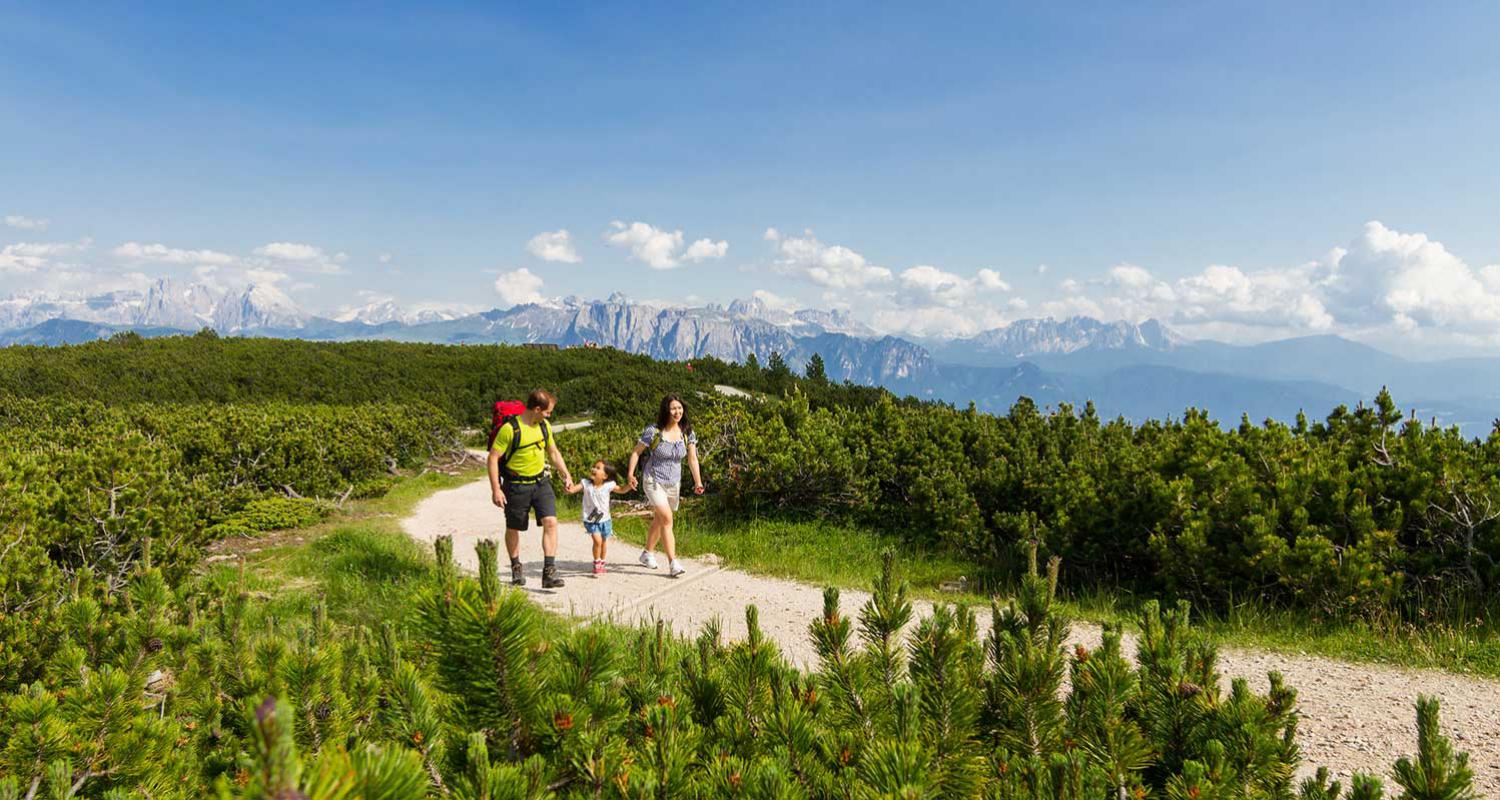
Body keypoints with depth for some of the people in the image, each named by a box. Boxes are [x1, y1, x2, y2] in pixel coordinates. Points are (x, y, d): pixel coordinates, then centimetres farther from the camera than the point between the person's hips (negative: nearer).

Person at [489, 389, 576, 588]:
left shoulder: (544, 426, 4)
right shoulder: (510, 429, -17)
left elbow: (553, 452, 18)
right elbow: (493, 458, -15)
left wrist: (566, 475, 11)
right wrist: (496, 489, -18)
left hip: (541, 482, 4)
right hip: (516, 486, -4)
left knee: (550, 522, -12)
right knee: (514, 528, 11)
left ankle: (549, 572, -11)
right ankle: (516, 567, 34)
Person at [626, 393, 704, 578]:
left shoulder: (687, 432, -3)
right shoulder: (653, 431, -15)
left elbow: (692, 459, -2)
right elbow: (636, 452, -5)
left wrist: (698, 482, -11)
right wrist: (631, 473, -15)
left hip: (673, 483, 5)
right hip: (653, 481, -5)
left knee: (659, 521, 19)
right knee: (667, 518, -19)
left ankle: (647, 553, 40)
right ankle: (672, 562, -18)